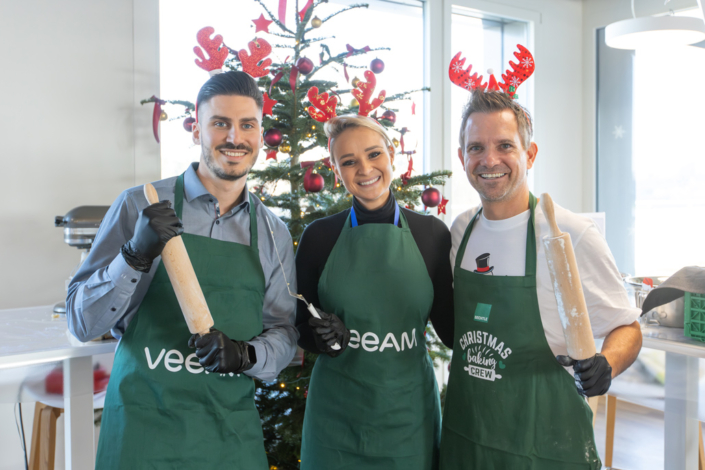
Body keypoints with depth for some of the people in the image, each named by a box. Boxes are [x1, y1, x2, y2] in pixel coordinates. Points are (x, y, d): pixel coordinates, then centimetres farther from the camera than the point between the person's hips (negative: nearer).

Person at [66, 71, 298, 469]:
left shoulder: (274, 234, 4)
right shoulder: (140, 207, -6)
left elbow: (284, 334, 8)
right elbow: (83, 322, -6)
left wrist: (245, 354, -13)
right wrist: (136, 255, -22)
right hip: (144, 426, -2)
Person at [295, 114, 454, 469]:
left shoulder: (431, 233, -4)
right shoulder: (319, 236, -4)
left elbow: (450, 328, 3)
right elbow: (299, 324, 4)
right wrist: (324, 336, -16)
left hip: (409, 410, 1)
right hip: (338, 412, 0)